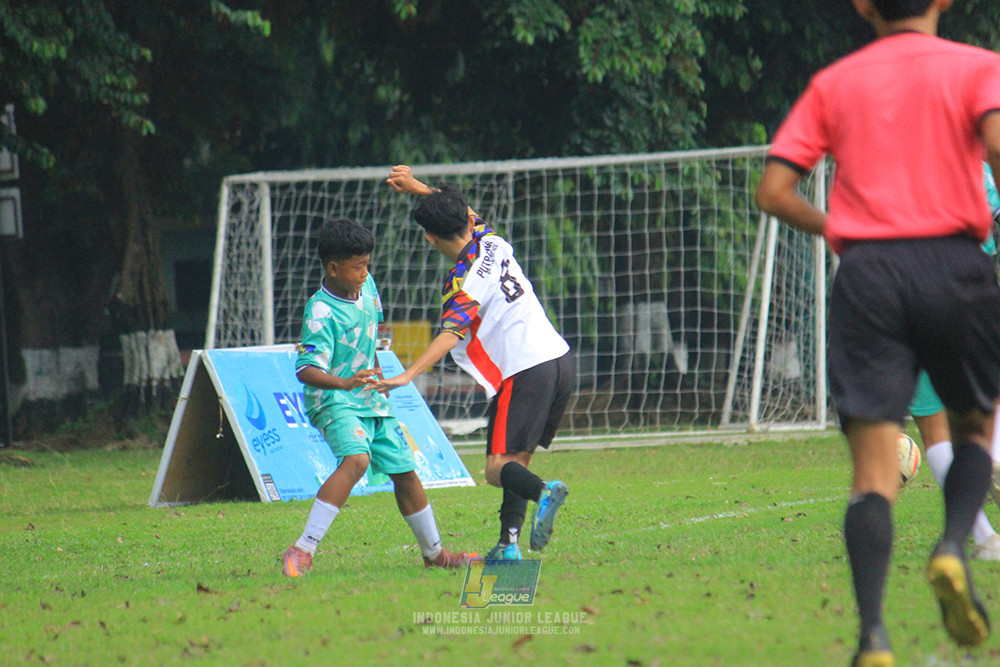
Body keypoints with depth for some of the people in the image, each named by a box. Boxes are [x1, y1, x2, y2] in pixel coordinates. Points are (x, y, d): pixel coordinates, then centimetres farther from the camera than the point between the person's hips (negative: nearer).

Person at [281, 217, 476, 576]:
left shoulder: (366, 286, 3)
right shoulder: (321, 313, -22)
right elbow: (306, 369, -33)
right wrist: (346, 383, -48)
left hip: (371, 400, 8)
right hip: (333, 400, -8)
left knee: (404, 471, 13)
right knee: (356, 459, -33)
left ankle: (434, 553, 33)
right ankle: (302, 551, -35)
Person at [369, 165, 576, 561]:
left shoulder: (464, 282, -9)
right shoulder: (494, 244, 12)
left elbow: (450, 334, -24)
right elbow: (466, 214, 33)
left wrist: (408, 375, -30)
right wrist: (418, 187, 28)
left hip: (525, 373, -8)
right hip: (560, 360, 8)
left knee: (498, 468, -10)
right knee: (516, 462, 10)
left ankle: (543, 492, -39)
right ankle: (508, 542, -2)